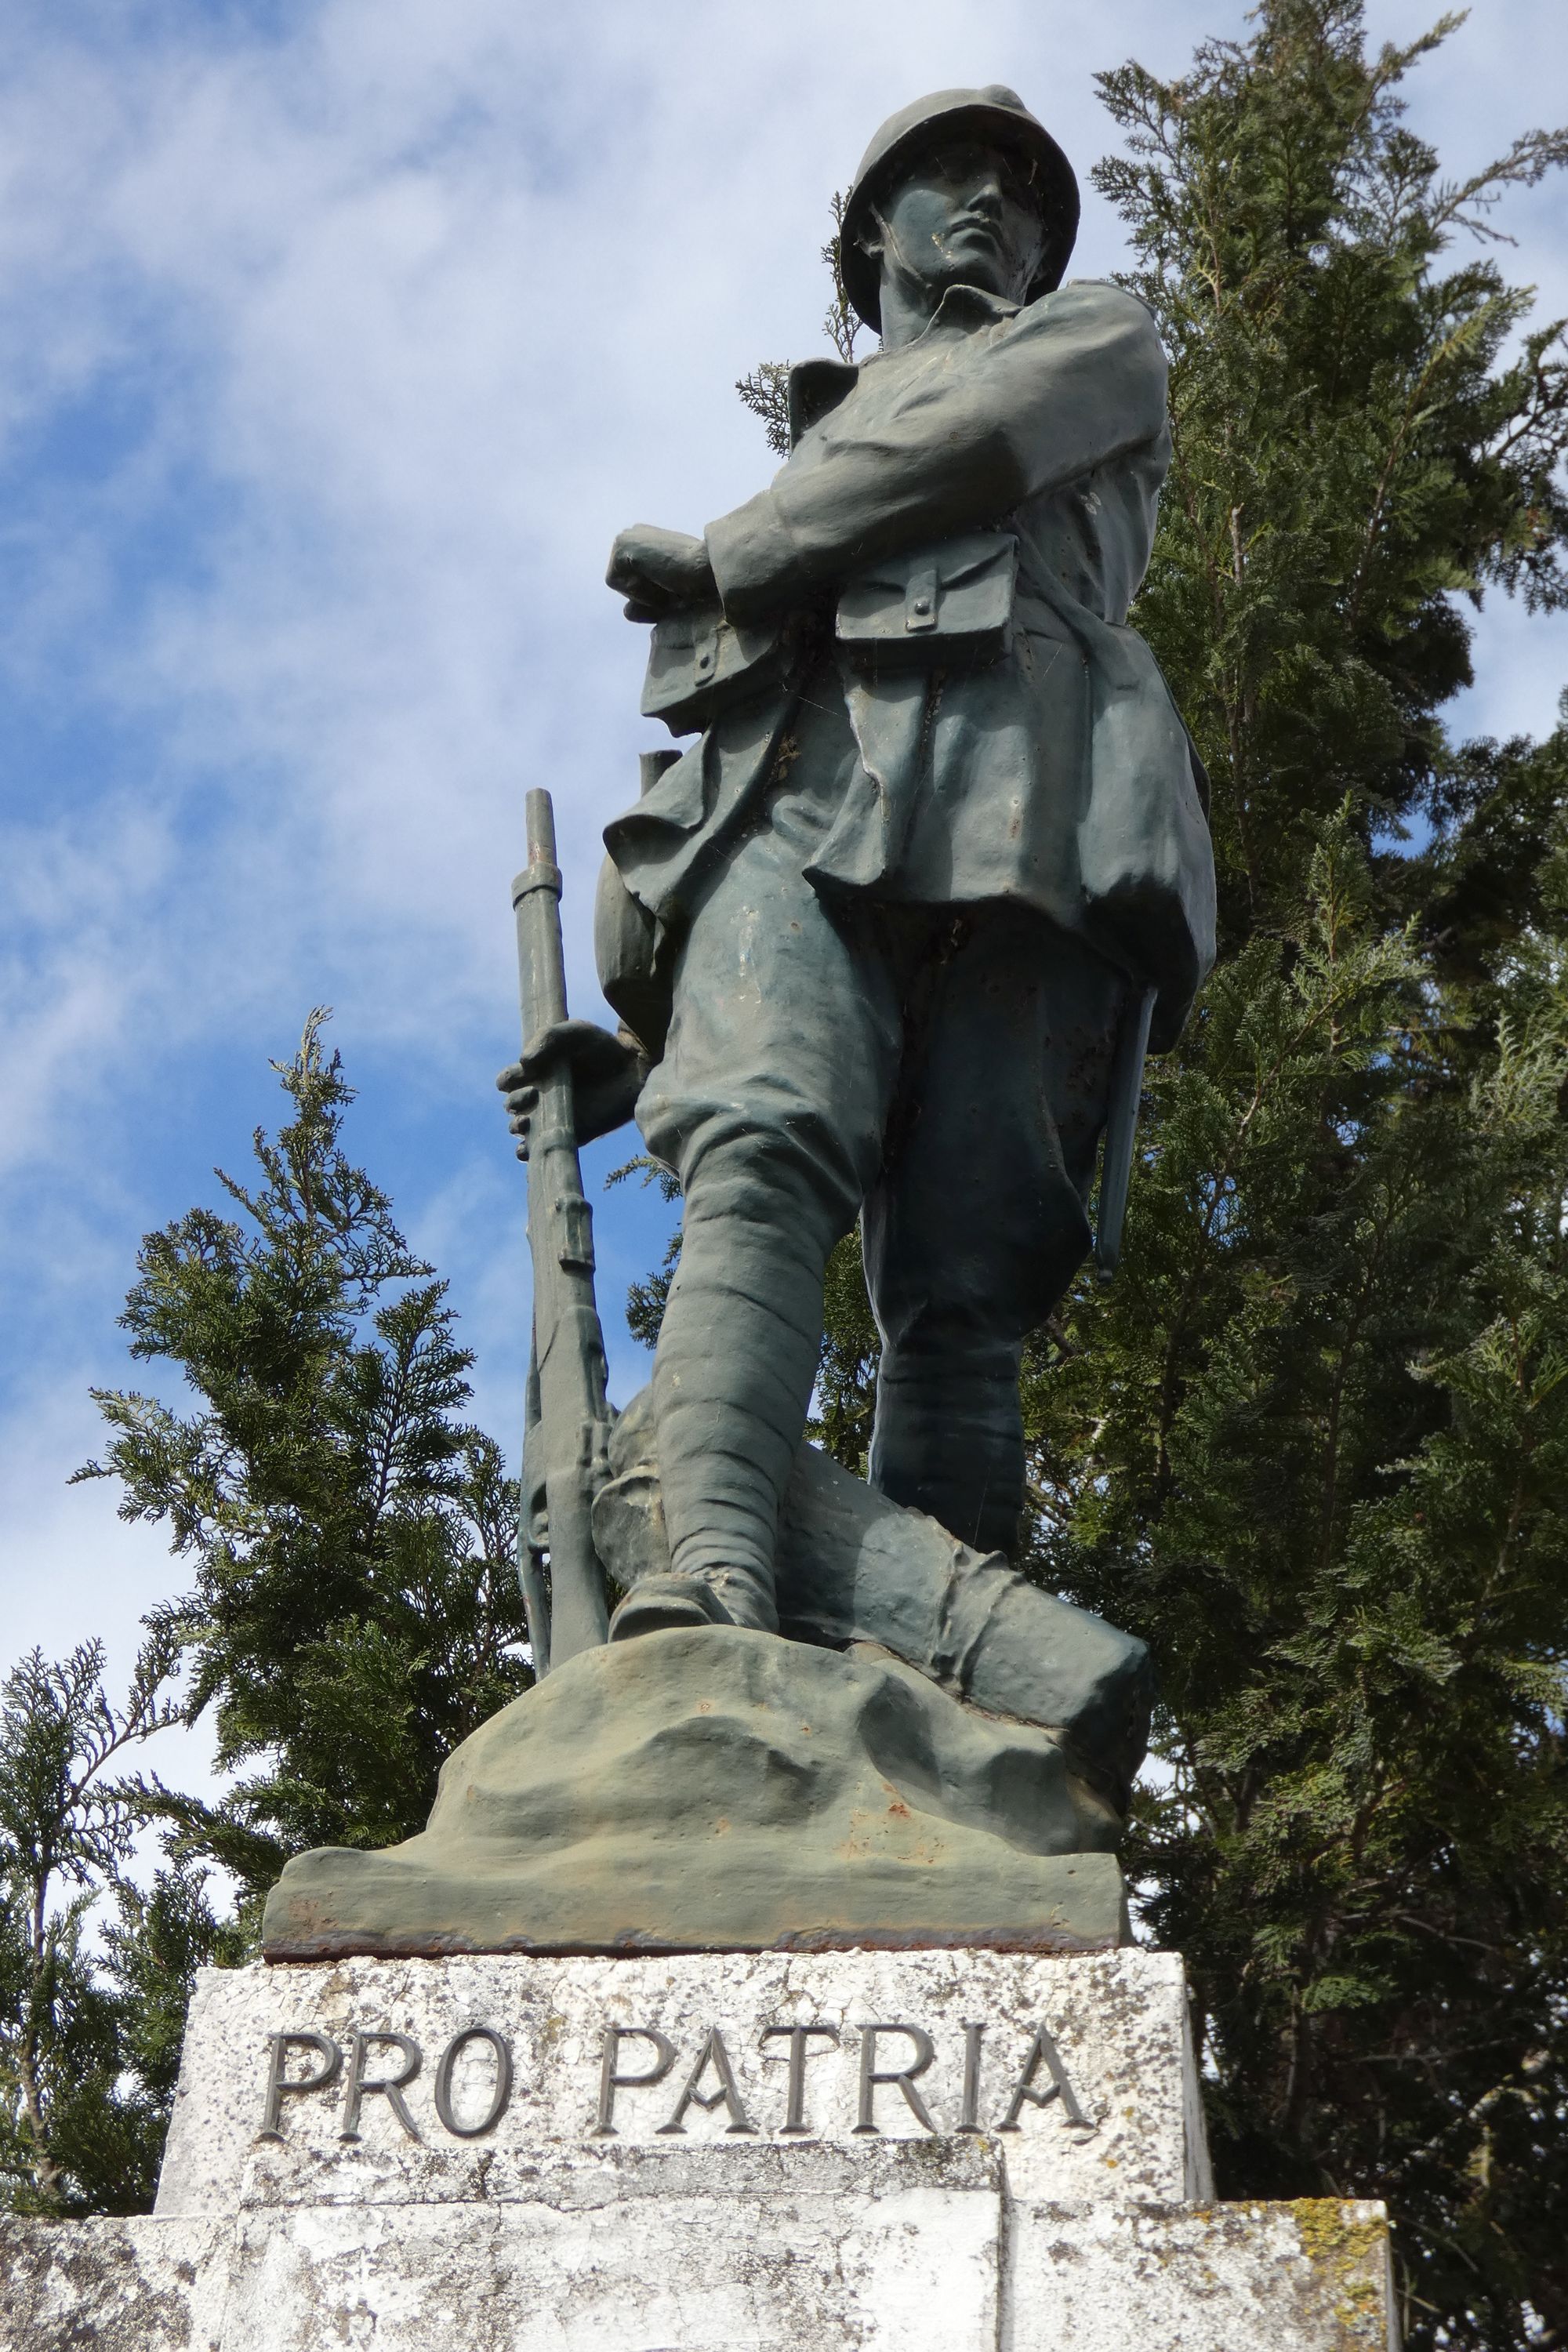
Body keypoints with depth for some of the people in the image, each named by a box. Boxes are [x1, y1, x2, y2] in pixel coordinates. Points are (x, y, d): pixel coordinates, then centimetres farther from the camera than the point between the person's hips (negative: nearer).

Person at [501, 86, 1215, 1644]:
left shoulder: (1101, 341, 33)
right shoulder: (818, 448, 41)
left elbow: (973, 449, 7)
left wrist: (716, 558, 19)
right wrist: (649, 1051, 18)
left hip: (1023, 817, -3)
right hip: (799, 806, 3)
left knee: (958, 1294, -18)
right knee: (762, 1163, -27)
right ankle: (714, 1572, -48)